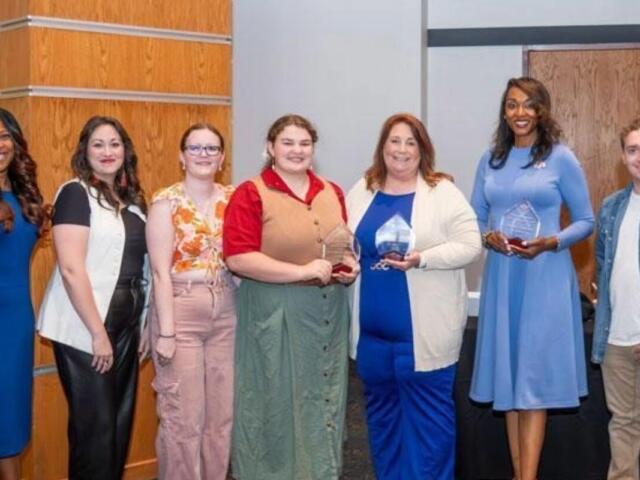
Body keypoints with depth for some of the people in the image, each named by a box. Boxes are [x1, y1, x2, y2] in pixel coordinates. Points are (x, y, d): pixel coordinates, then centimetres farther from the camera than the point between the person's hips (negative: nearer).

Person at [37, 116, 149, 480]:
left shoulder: (132, 198, 11)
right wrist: (98, 332, -19)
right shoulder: (76, 193, -10)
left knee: (121, 419, 13)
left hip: (126, 325, 7)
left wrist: (145, 324, 13)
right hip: (84, 329, -7)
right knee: (95, 424, 1)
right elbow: (71, 269, -18)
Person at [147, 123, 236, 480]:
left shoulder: (233, 199, 5)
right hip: (181, 313, -4)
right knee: (183, 416, 2)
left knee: (223, 412, 11)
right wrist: (166, 331, -16)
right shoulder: (166, 202, -7)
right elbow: (161, 272, -11)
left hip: (226, 313, 5)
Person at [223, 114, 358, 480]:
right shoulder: (251, 194, -8)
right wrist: (303, 271, -20)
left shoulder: (332, 193, 10)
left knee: (323, 400, 14)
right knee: (277, 402, 3)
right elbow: (238, 258, -18)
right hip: (274, 316, -5)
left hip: (328, 314, 6)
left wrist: (350, 266, 0)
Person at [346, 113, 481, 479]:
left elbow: (470, 246, -11)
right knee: (381, 409, 16)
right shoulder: (362, 192, 10)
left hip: (425, 328, -5)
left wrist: (421, 259, -22)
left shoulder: (443, 192, -5)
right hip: (373, 326, 5)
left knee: (427, 412, 2)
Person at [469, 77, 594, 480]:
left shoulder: (561, 158, -3)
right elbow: (475, 218, 13)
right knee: (508, 376, 8)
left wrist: (551, 243, -17)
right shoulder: (491, 160, 9)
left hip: (545, 278, -4)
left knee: (534, 378, -4)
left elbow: (586, 221, -1)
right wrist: (487, 236, -9)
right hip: (502, 277, 4)